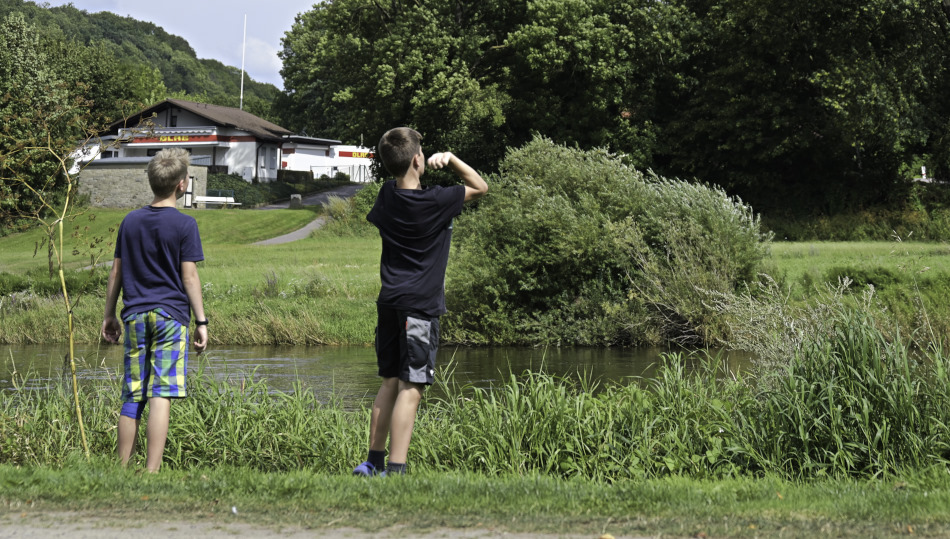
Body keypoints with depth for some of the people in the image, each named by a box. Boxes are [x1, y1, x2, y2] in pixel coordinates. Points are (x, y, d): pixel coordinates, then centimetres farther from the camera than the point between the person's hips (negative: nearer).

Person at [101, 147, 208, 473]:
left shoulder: (130, 221, 10)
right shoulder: (184, 224, -4)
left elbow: (116, 271, 12)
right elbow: (189, 275, -6)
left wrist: (109, 315, 19)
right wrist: (201, 321, -2)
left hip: (135, 314, 5)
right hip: (171, 314, -5)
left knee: (132, 396, 9)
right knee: (161, 395, -8)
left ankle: (123, 469, 12)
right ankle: (152, 471, -13)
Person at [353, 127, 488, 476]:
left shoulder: (387, 195, 4)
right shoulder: (436, 201, -13)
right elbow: (480, 187, 2)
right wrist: (450, 159, -5)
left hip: (389, 302, 7)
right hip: (420, 305, -7)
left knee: (390, 382, 16)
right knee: (410, 388, -7)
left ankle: (373, 461, 19)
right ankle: (395, 469, -11)